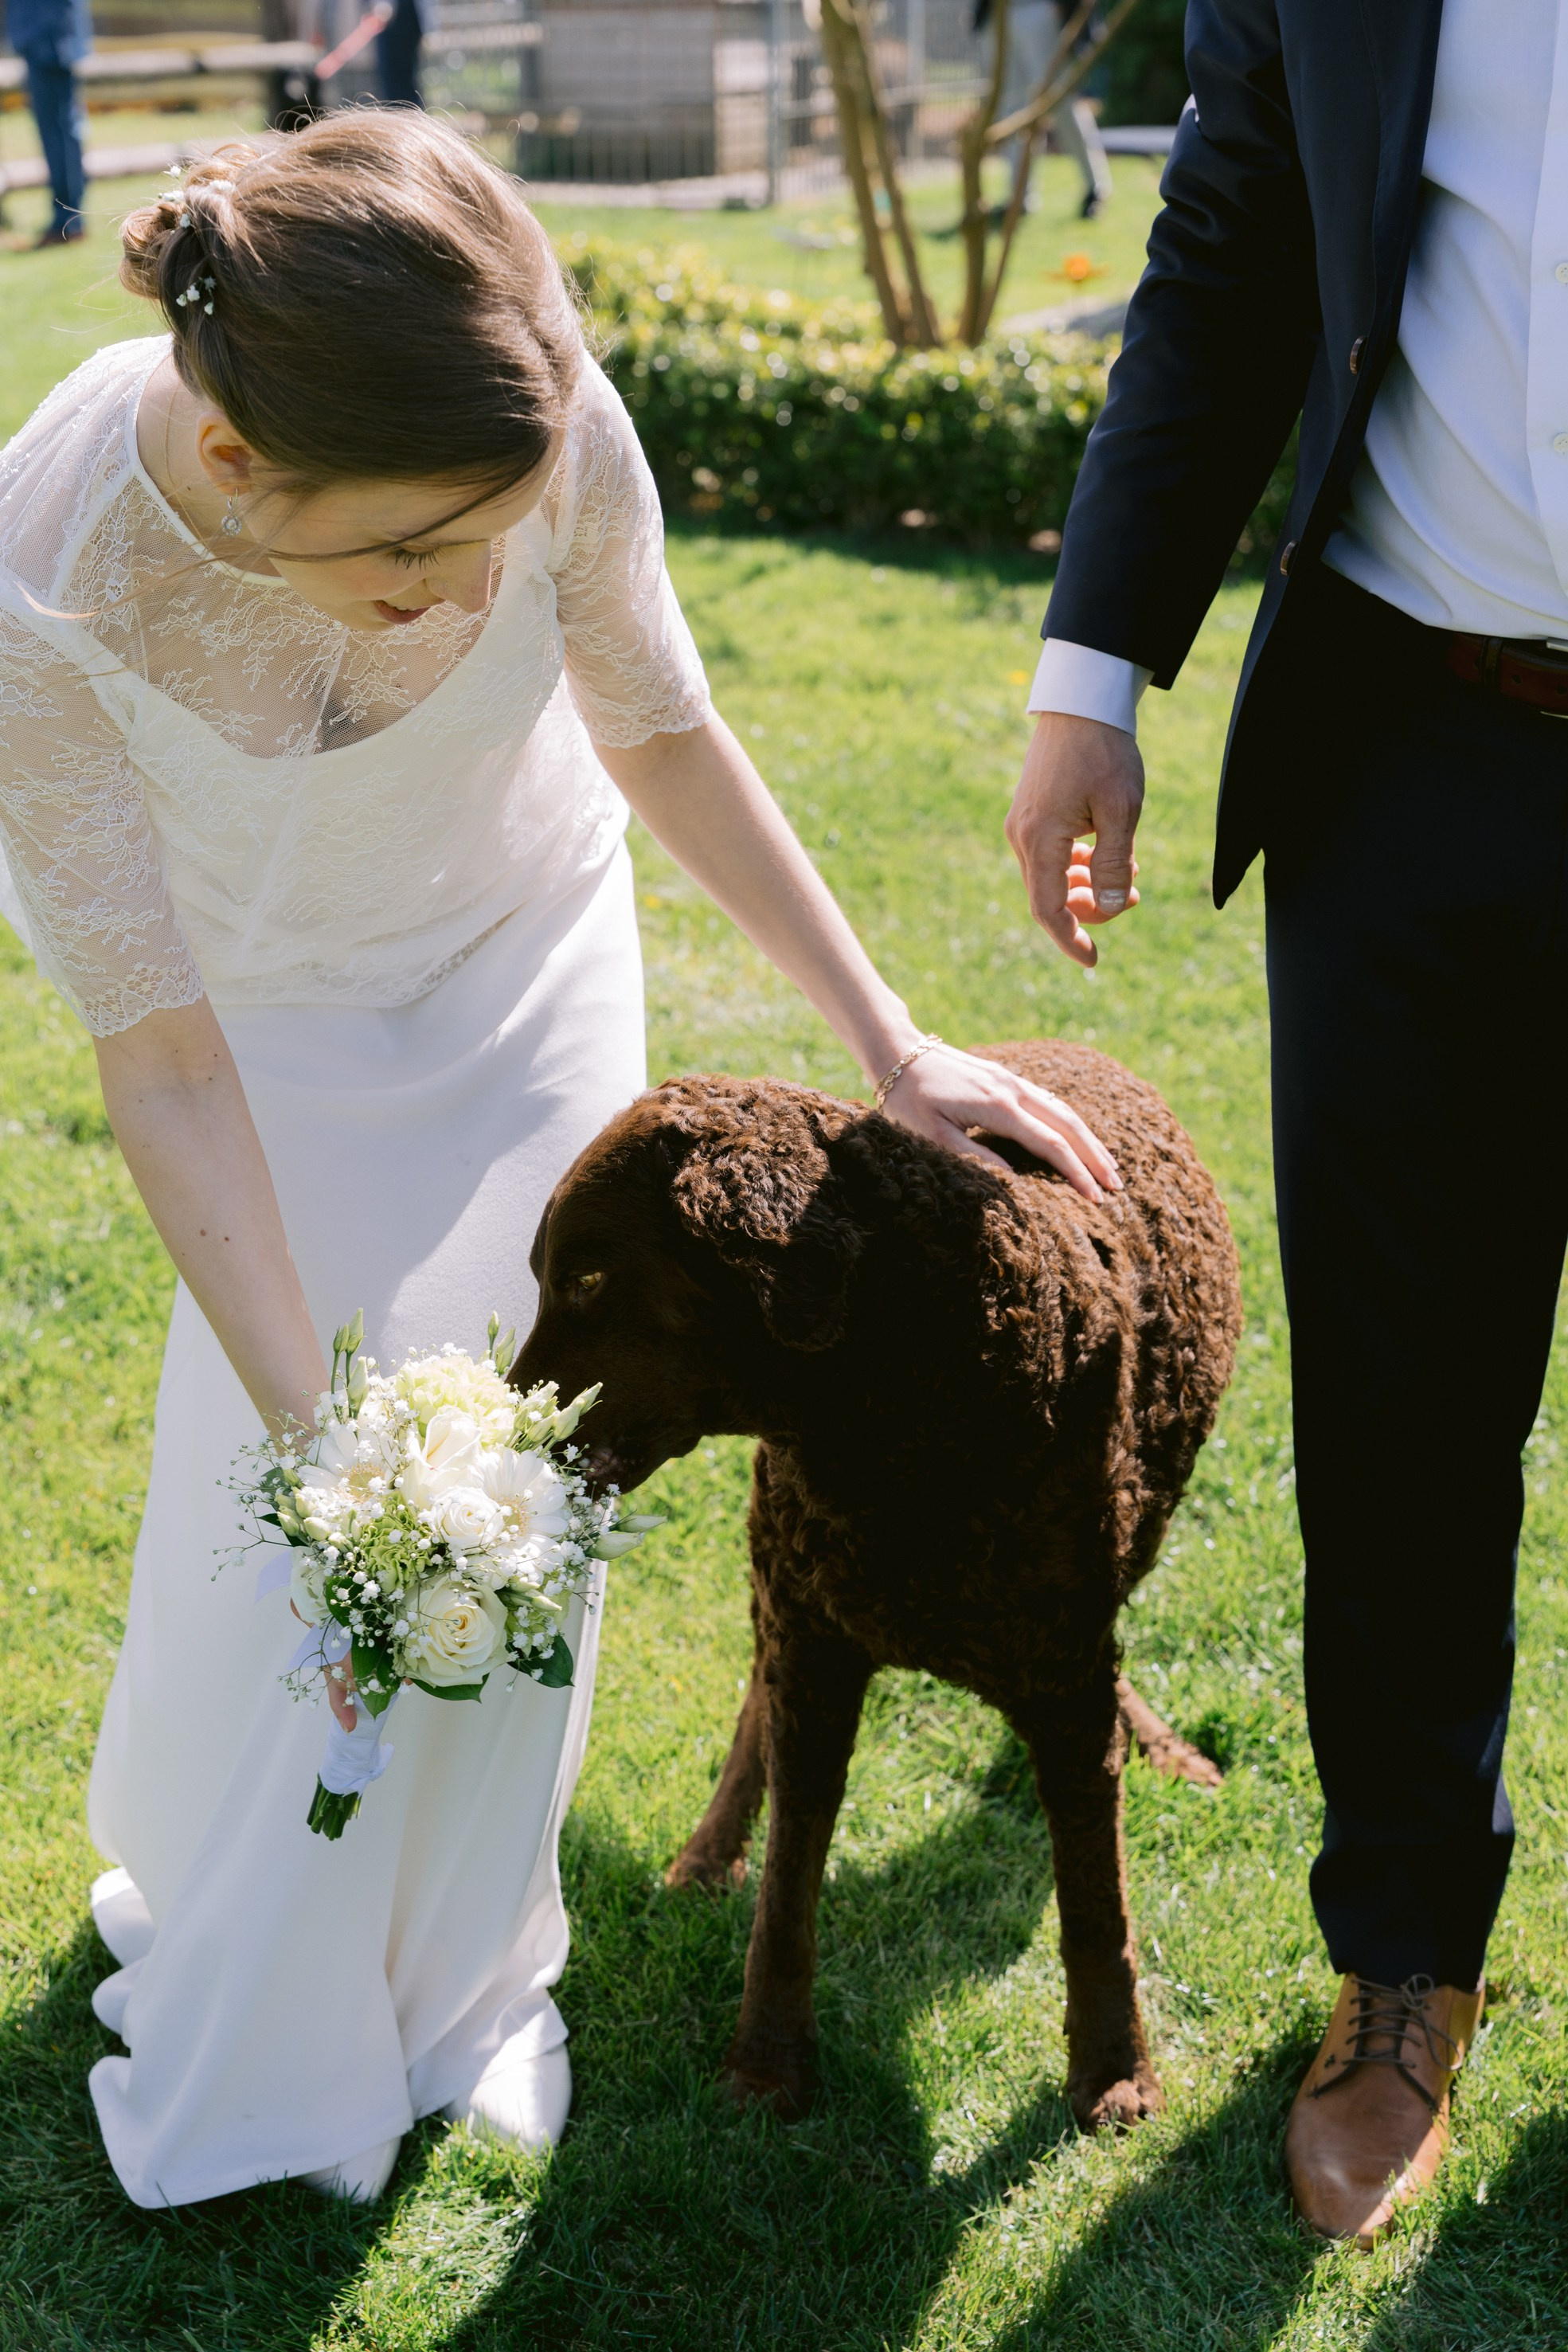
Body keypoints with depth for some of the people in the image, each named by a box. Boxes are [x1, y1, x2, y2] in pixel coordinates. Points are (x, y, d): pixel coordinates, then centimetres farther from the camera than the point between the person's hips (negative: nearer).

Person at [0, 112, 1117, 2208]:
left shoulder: (547, 430, -34)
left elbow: (662, 738, -12)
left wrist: (890, 1044, -8)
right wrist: (318, 1441, -29)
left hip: (531, 974, 1)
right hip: (277, 1023, -1)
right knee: (267, 1485, 1)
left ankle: (460, 1967, 26)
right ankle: (222, 1893, 35)